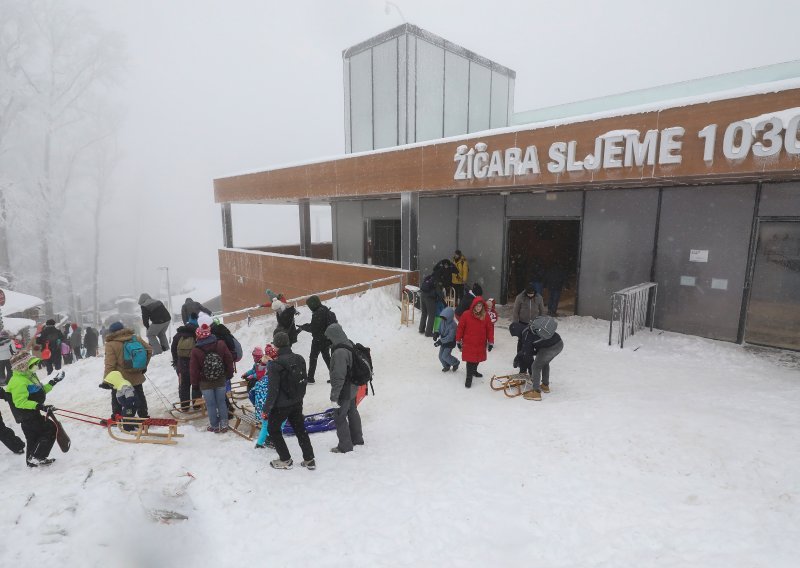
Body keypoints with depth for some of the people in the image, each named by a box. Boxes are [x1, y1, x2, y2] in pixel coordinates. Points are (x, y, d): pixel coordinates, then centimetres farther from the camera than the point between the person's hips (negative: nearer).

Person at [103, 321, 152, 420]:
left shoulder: (111, 345, -16)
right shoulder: (135, 338, -1)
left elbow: (110, 364, -20)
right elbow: (149, 349, 3)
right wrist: (144, 366, 12)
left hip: (120, 378, -4)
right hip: (137, 377, 5)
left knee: (116, 397, 16)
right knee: (139, 395, 17)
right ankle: (144, 416, 22)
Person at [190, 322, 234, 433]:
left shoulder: (196, 351, -15)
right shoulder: (221, 344, -9)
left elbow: (193, 369, -8)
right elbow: (229, 360, -1)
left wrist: (195, 383, 6)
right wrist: (229, 374, 12)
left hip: (205, 383, -2)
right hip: (221, 380, 2)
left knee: (211, 405, 10)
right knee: (221, 402, 13)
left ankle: (214, 426, 19)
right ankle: (224, 425, 17)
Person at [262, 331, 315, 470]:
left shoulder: (275, 365, -23)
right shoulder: (300, 359, -4)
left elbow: (273, 391, -21)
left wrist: (265, 409, -9)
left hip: (281, 405, -6)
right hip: (297, 403, 6)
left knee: (273, 429, 18)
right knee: (300, 429, 19)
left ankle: (285, 460, 22)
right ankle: (309, 460, 23)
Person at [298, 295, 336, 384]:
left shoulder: (317, 314, -22)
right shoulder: (326, 311, 5)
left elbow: (313, 328, -21)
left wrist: (303, 327, -4)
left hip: (319, 340, -8)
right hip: (327, 339, 9)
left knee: (313, 357, 3)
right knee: (326, 356, 18)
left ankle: (310, 377, 9)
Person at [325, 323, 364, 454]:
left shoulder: (339, 352, -29)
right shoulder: (350, 345, 1)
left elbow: (338, 377, -28)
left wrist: (334, 396, -21)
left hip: (344, 391, -9)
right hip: (353, 388, 9)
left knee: (339, 417, 6)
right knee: (352, 412, 23)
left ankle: (345, 446, 18)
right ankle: (357, 439, 39)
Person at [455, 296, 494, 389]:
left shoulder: (486, 316, -4)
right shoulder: (466, 315, -11)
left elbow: (490, 329, 1)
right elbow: (460, 328, -5)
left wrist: (491, 342, 1)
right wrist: (458, 341, -2)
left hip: (481, 344, 4)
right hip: (468, 343, -4)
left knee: (478, 358, 19)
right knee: (470, 360, -4)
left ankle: (474, 371, 45)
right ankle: (469, 378, 5)